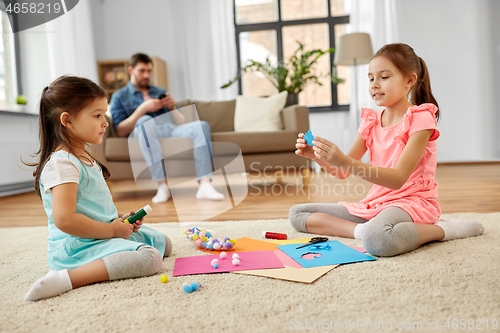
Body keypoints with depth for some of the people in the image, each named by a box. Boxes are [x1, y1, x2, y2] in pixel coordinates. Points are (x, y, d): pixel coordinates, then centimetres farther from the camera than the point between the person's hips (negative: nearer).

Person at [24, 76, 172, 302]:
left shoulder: (84, 158, 14)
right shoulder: (62, 164, -18)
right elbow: (64, 219, -27)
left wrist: (119, 221, 7)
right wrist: (111, 230, -19)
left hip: (105, 233, 10)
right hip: (77, 246, -10)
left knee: (164, 243, 17)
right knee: (150, 258, -28)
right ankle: (66, 278, -26)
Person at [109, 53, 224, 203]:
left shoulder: (161, 92, 30)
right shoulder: (119, 97, 19)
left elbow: (182, 124, 23)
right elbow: (120, 131, 2)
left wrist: (172, 107, 3)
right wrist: (143, 108, -5)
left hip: (172, 129, 4)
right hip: (143, 133, -3)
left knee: (201, 125, -26)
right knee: (145, 121, -38)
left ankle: (205, 185, -39)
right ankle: (162, 186, -39)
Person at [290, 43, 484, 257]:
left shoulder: (420, 118, -10)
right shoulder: (371, 121, 9)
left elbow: (398, 179, -23)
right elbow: (343, 173, 6)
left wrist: (344, 161, -33)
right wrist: (316, 156, -14)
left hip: (410, 202, -7)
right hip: (375, 203, 7)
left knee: (376, 240, -43)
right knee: (297, 214, 0)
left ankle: (442, 228, -14)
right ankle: (364, 230, -16)